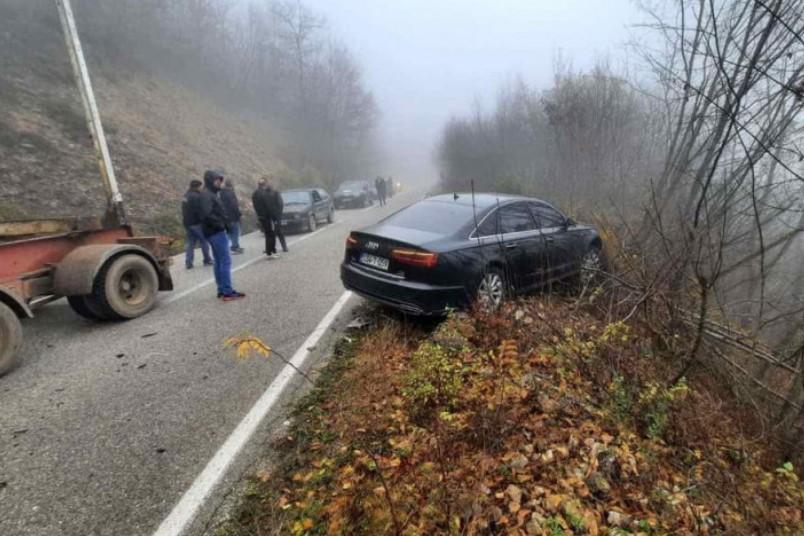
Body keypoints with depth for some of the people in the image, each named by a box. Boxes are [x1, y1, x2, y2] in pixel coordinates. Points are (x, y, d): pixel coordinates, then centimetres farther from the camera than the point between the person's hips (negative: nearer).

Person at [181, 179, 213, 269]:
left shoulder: (186, 196, 15)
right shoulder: (196, 196, -16)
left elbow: (184, 211, 19)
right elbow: (200, 211, -21)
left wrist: (186, 221, 21)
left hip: (187, 223, 9)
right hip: (196, 223, -8)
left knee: (189, 243, 9)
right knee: (204, 241, 4)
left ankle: (188, 263, 7)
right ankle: (207, 260, 11)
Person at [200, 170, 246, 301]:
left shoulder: (211, 194, 17)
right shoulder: (206, 194, -14)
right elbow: (206, 215, -27)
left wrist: (222, 224, 7)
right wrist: (220, 224, -18)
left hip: (216, 232, 11)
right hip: (216, 232, -11)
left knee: (219, 261, 12)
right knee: (225, 261, -10)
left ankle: (222, 290, 19)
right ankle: (227, 292, -8)